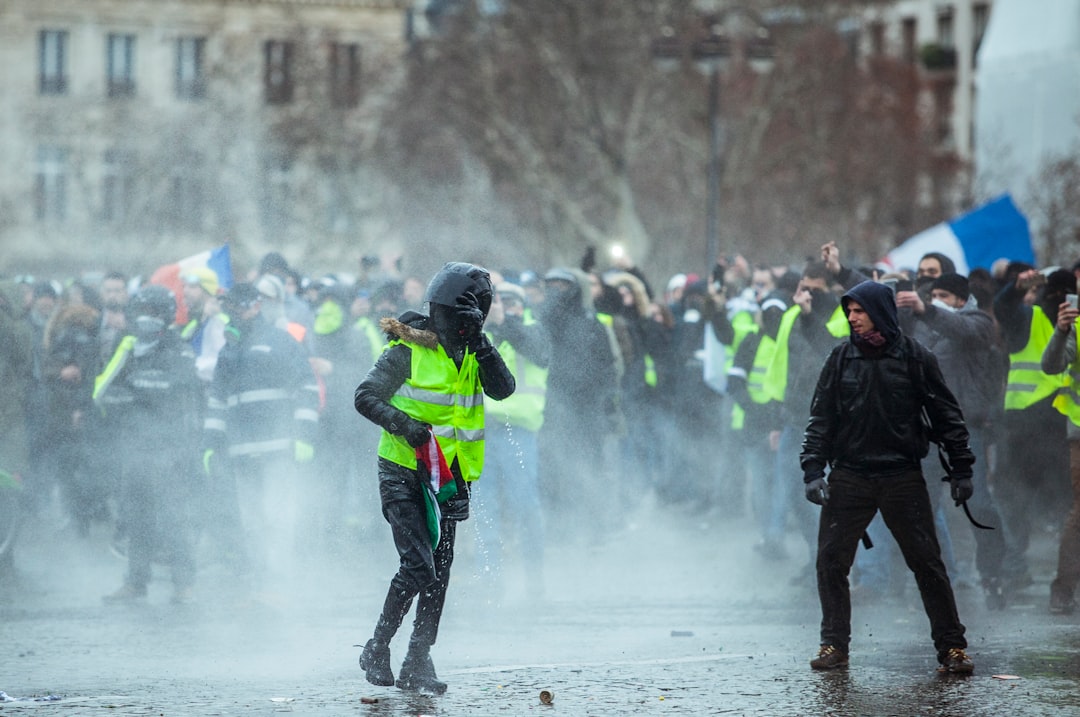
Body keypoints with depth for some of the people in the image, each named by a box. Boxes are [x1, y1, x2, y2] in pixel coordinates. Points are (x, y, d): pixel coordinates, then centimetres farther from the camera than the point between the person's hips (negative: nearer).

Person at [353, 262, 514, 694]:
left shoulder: (472, 355, 8)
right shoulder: (408, 349, -8)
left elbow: (504, 389, -7)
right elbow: (365, 397, -8)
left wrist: (480, 345, -16)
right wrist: (403, 423, -23)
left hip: (448, 480, 6)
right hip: (403, 475, -6)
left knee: (439, 573, 3)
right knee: (418, 566, -14)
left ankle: (418, 663, 11)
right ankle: (377, 651, 2)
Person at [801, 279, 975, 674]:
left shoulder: (914, 357, -1)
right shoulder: (841, 359, 4)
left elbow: (946, 415, 3)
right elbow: (821, 418, 6)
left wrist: (961, 469, 0)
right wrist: (813, 469, -4)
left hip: (903, 476, -2)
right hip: (849, 476, 2)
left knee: (927, 562, -2)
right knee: (830, 561, -2)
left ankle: (952, 647, 4)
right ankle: (834, 645, 9)